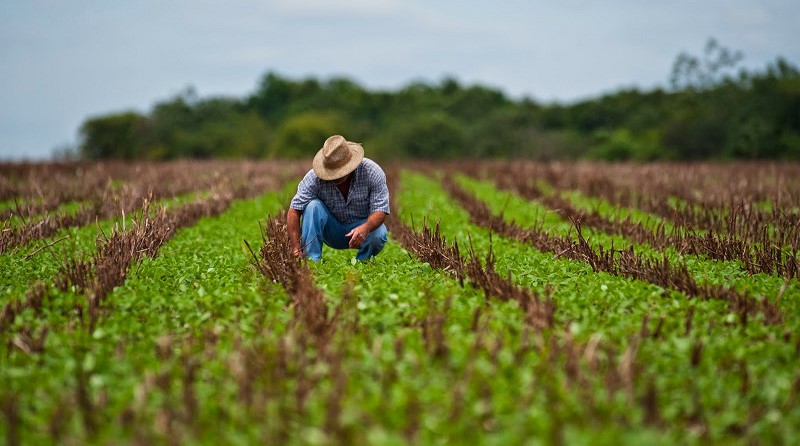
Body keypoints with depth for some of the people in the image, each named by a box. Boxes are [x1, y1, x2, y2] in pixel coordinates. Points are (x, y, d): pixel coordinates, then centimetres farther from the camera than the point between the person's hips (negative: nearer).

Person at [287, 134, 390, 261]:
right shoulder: (314, 177, -22)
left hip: (363, 225, -1)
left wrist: (365, 228, -46)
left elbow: (380, 210, -23)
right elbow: (294, 210, -23)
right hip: (331, 231, 1)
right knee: (313, 206, -27)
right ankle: (311, 262, -24)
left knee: (378, 234, -33)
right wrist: (296, 249, -33)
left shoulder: (372, 172, -22)